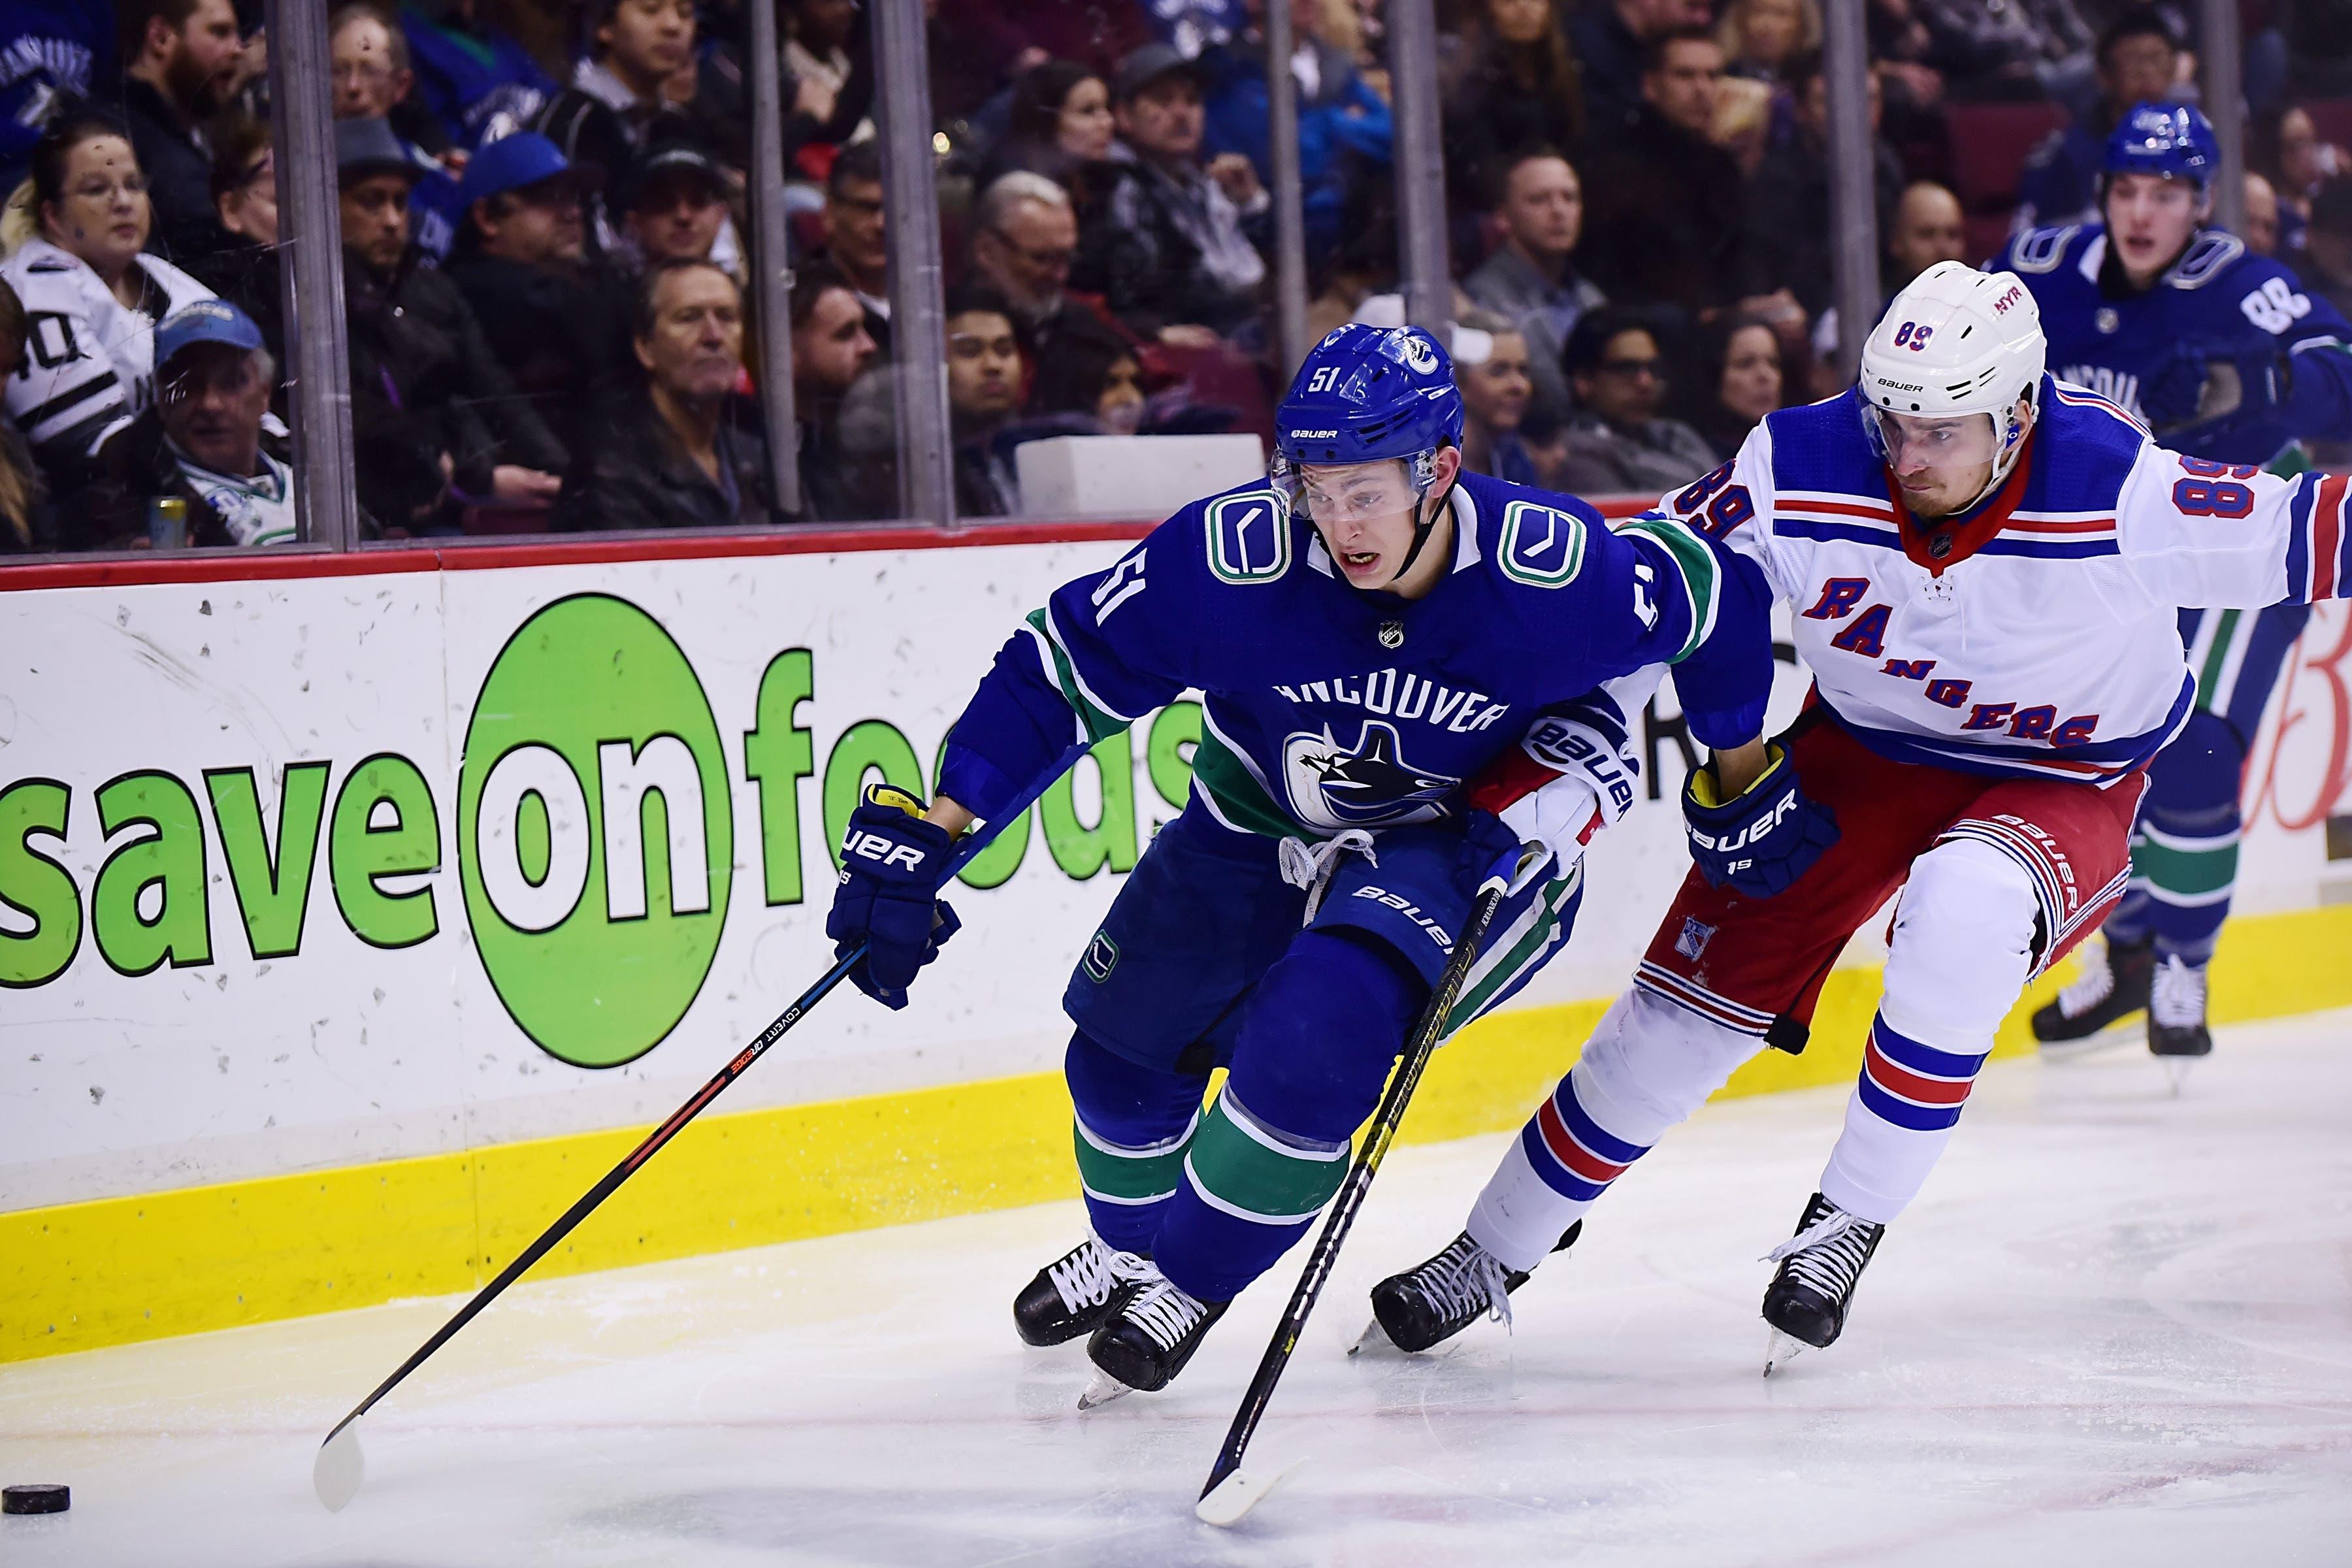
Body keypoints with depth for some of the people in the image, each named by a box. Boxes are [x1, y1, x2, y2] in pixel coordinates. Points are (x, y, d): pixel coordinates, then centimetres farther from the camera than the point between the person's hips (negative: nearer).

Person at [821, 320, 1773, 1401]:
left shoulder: (1557, 566, -31)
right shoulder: (1236, 557, -29)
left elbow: (1715, 596, -10)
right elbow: (1061, 671, -20)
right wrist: (924, 835, -24)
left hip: (1470, 837, -3)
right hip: (1267, 823, 3)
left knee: (1319, 1030, -26)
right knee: (1128, 1038, 10)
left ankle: (1192, 1281, 0)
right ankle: (1130, 1245, 46)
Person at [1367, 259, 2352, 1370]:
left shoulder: (2115, 491, -30)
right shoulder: (1802, 469, -22)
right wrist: (1728, 769, -9)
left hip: (2063, 785, -2)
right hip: (1858, 750, 3)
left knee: (1965, 905, -35)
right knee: (1699, 991, -2)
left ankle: (1852, 1219, -16)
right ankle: (1497, 1252, 17)